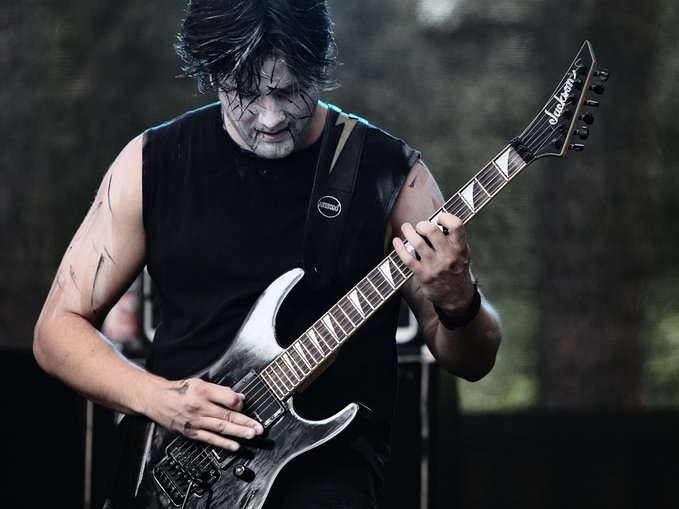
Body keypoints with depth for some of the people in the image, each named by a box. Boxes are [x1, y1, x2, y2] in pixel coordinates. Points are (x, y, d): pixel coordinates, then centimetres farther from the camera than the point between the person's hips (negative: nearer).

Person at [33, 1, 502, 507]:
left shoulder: (389, 174, 0)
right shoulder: (153, 161, 4)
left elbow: (472, 361, 5)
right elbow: (60, 326, 8)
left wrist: (458, 302, -18)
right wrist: (155, 397, -10)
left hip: (327, 457, -3)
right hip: (172, 455, 3)